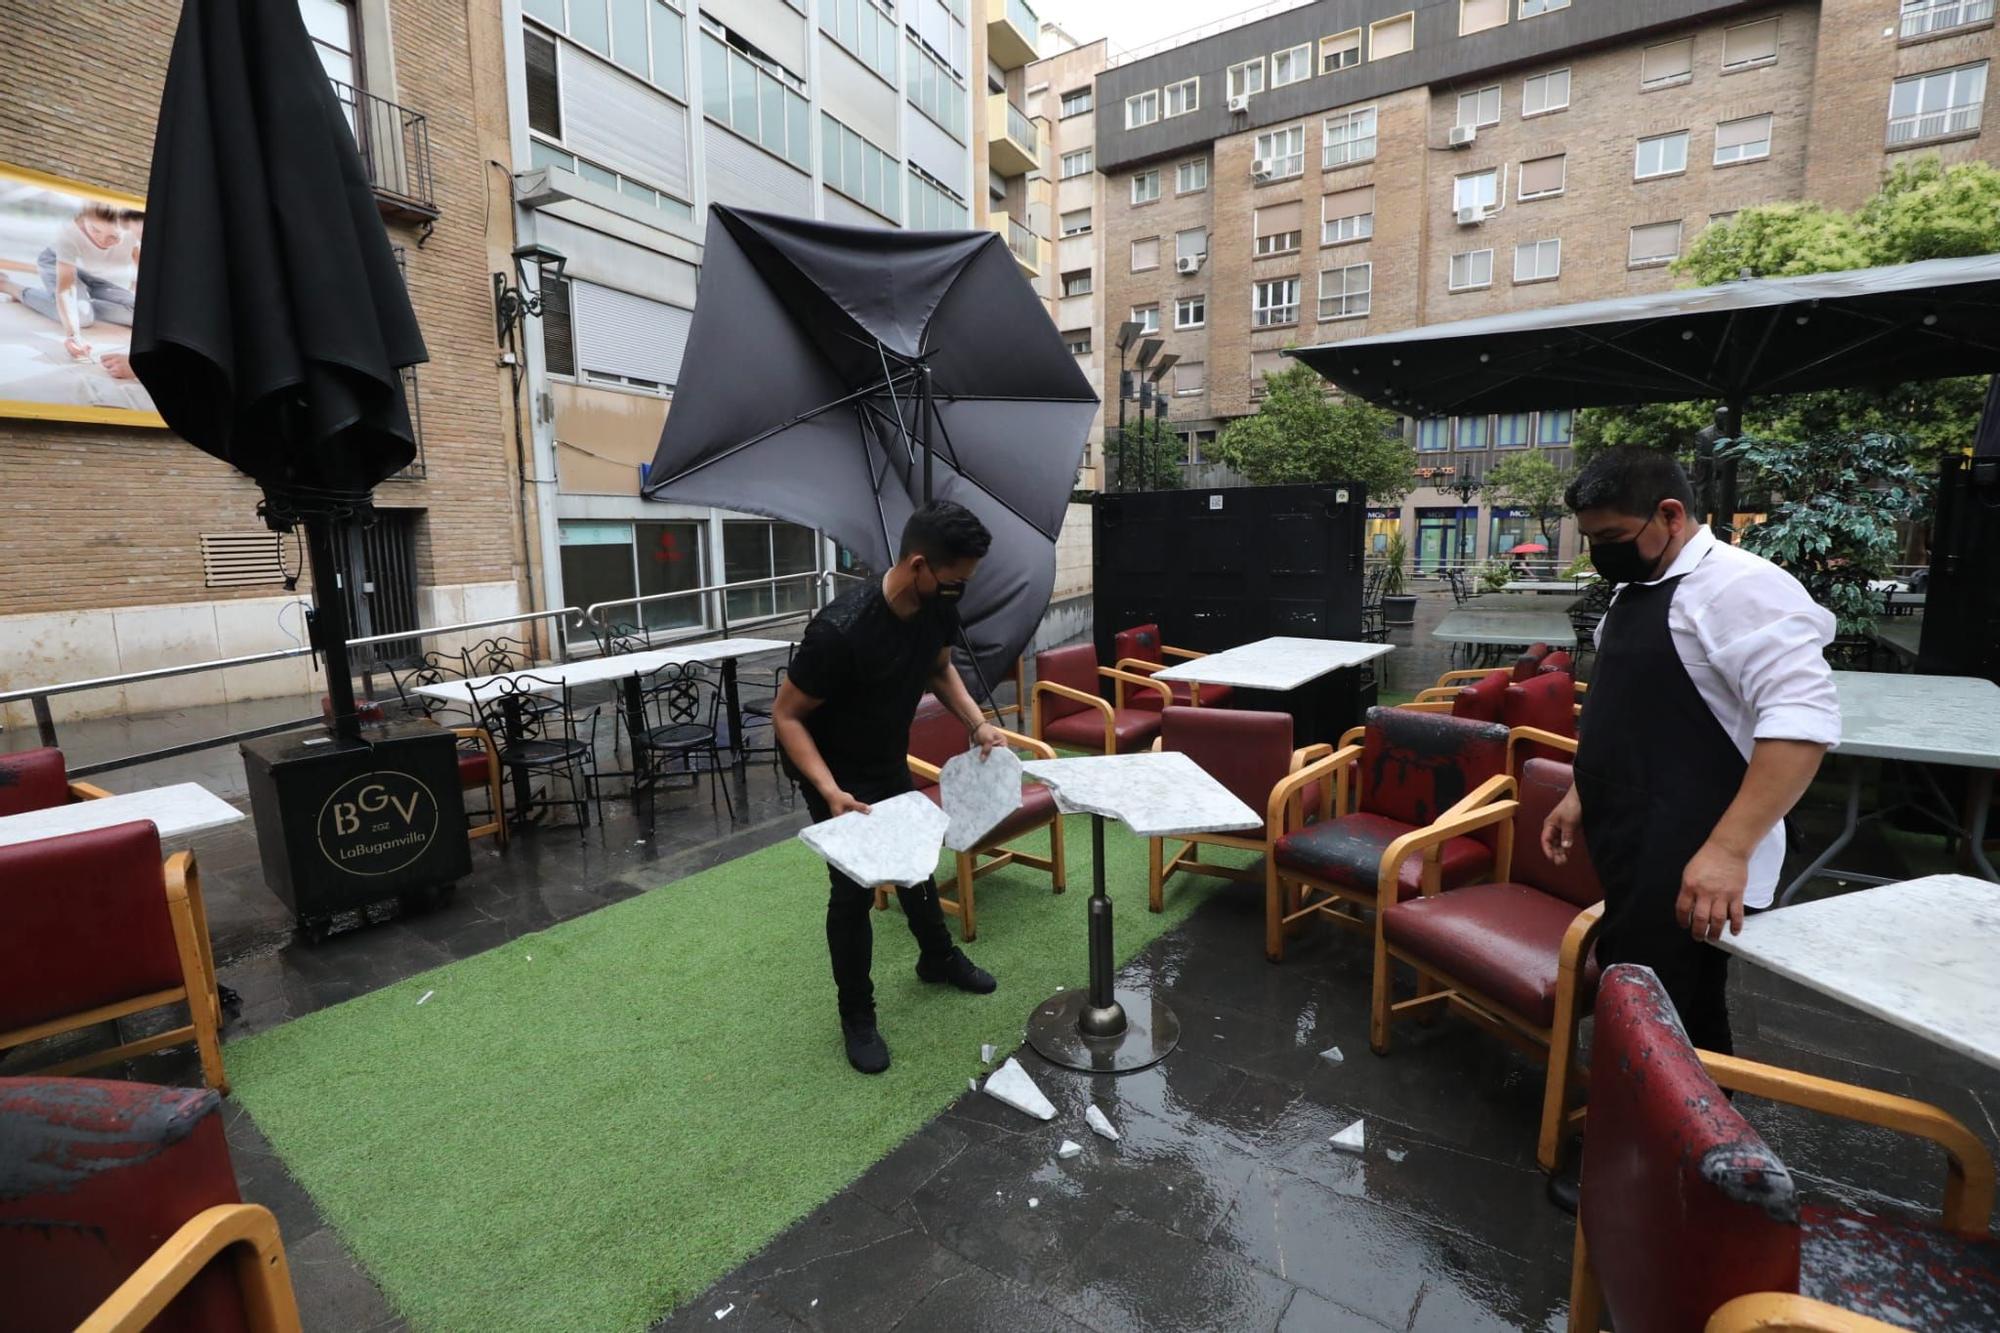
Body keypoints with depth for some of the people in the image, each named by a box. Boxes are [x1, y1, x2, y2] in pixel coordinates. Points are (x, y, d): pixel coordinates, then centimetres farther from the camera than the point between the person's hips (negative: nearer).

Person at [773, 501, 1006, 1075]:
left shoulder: (938, 607, -16)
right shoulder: (841, 630, -37)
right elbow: (786, 715, -26)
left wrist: (976, 722, -10)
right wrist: (830, 791, -37)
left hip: (891, 763, 7)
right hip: (835, 772, -7)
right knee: (854, 888, -5)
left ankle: (938, 957, 46)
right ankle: (857, 1016, 18)